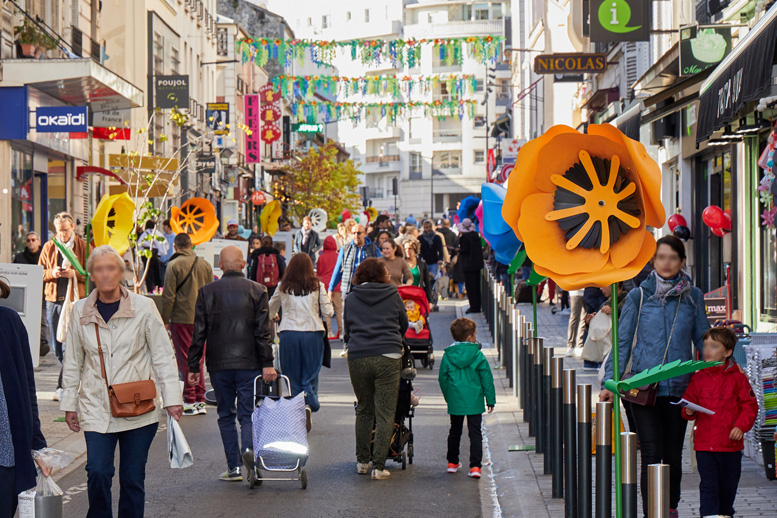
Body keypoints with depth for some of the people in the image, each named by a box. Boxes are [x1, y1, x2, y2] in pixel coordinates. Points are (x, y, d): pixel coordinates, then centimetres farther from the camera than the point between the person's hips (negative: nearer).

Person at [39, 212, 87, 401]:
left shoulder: (83, 247, 2)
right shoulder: (48, 247, 12)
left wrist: (74, 274, -15)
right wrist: (52, 273, -7)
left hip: (74, 300, -4)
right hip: (53, 300, 4)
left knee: (69, 344, -11)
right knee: (56, 346, 7)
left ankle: (63, 385, -9)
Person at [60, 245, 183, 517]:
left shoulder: (144, 307, -1)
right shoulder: (80, 311, 5)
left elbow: (163, 356, 2)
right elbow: (73, 362, 13)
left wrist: (172, 398, -3)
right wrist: (69, 403, 11)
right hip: (96, 408, 1)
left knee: (133, 479, 3)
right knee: (98, 473, -12)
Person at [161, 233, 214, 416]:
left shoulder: (174, 265, -8)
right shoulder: (205, 265, 7)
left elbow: (168, 296, -10)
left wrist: (165, 320, -3)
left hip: (181, 318, -5)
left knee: (184, 360, 1)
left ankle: (190, 401, 1)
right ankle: (200, 401, 13)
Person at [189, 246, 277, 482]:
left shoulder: (206, 292, 1)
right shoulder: (257, 290, 0)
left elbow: (199, 333, 1)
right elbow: (263, 331, -5)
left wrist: (193, 366, 5)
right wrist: (267, 364, -4)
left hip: (218, 365, 1)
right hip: (249, 363, 0)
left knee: (225, 414, 9)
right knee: (248, 412, 6)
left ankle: (234, 468, 7)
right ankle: (249, 446, -23)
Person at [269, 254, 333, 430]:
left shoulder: (283, 288, 5)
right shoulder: (317, 286, 0)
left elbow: (270, 311, 20)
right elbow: (328, 313, 1)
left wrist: (272, 317, 43)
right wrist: (329, 303, 23)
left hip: (288, 334, 1)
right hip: (312, 334, -1)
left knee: (293, 376, 10)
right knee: (310, 375, 4)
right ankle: (309, 405, -18)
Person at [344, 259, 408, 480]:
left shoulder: (351, 299, 10)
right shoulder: (393, 296, 8)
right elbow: (404, 325, 20)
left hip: (357, 358, 2)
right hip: (388, 358, -2)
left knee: (364, 410, 16)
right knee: (385, 414, 0)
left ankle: (362, 461, 22)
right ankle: (378, 466, -3)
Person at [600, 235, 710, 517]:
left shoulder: (693, 297, 5)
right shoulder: (638, 297, 1)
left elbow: (704, 341, 13)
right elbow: (622, 343, 3)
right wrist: (610, 382, -4)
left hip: (679, 388, 2)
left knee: (673, 454, 10)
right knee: (652, 454, -7)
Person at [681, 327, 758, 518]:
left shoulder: (738, 378, -2)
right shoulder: (698, 378, 4)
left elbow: (750, 406, -2)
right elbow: (689, 401, 11)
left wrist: (741, 426, -15)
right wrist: (689, 412, -11)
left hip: (730, 445, 0)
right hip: (704, 444, 0)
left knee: (728, 486, 13)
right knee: (708, 486, -5)